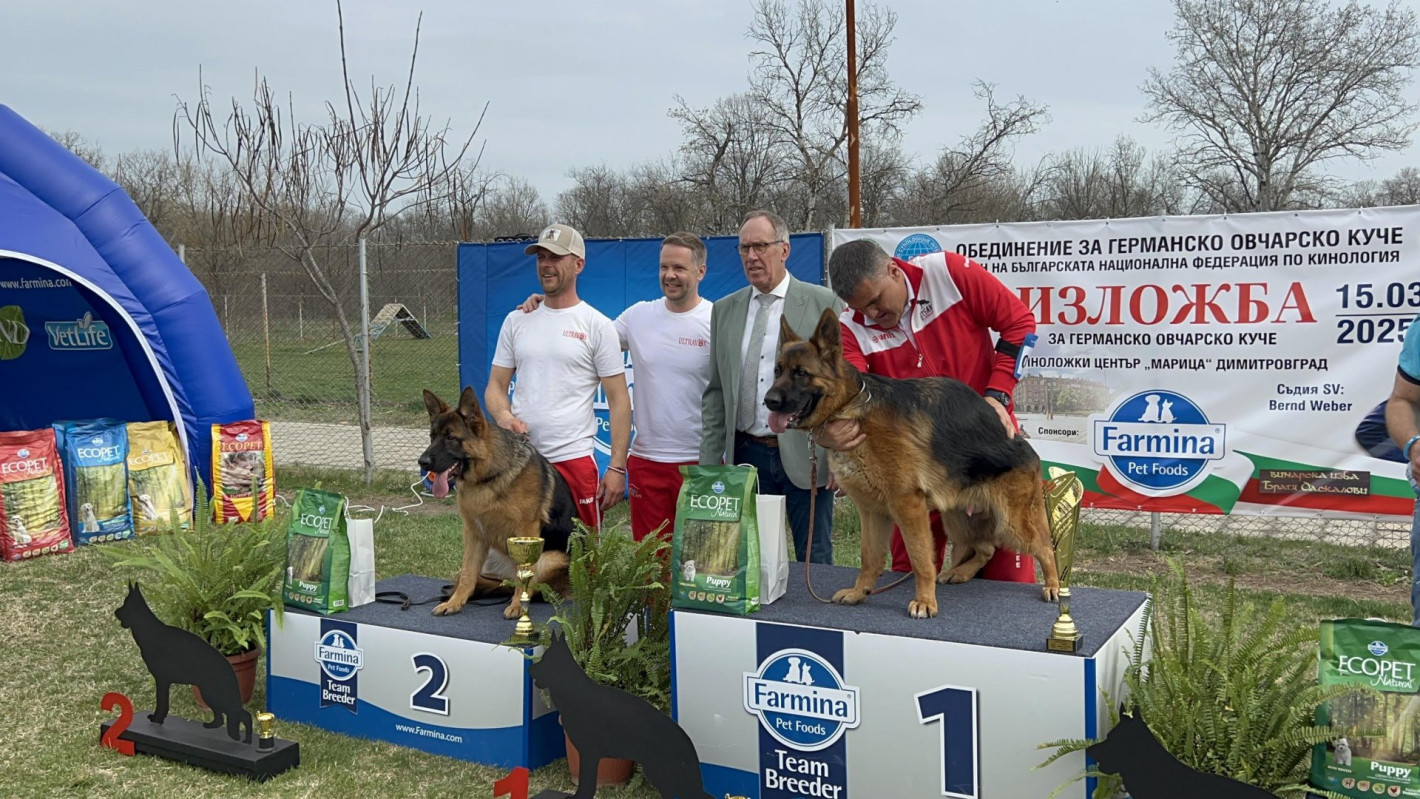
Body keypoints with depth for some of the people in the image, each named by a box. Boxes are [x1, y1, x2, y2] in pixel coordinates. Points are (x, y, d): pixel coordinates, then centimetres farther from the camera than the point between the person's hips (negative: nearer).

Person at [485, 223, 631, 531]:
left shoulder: (597, 326, -1)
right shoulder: (516, 321, 11)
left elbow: (619, 401, -2)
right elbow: (496, 385, 14)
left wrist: (617, 467, -9)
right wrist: (502, 415, -9)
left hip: (573, 459, -4)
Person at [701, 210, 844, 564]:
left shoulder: (825, 304, -1)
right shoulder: (724, 310, 10)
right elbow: (715, 394, 12)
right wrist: (709, 466, 7)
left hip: (806, 457, -3)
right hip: (747, 455, 4)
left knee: (814, 563, 4)